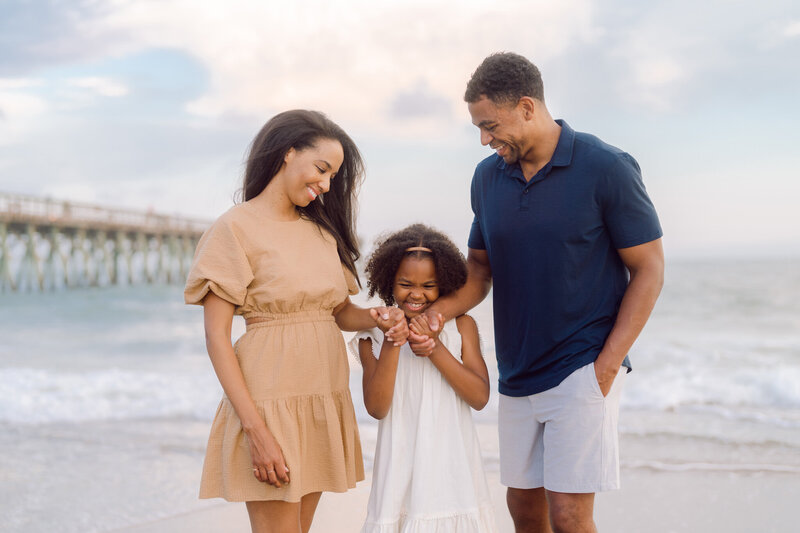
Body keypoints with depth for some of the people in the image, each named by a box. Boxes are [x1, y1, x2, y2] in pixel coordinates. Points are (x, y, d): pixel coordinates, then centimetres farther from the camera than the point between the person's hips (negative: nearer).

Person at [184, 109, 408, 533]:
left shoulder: (321, 230, 15)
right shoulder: (236, 228, -6)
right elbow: (216, 337, -11)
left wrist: (377, 317, -6)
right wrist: (256, 430, -18)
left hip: (325, 399, 7)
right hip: (271, 399, -6)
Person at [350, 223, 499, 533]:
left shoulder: (460, 326, 2)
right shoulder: (374, 336, 3)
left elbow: (480, 397, -6)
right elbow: (376, 408, -7)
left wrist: (434, 346, -13)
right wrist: (392, 344, -15)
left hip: (453, 467, 0)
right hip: (402, 468, 0)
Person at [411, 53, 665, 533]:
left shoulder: (606, 168, -12)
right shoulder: (488, 177, 5)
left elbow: (649, 269, -8)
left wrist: (607, 366, -14)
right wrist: (437, 312, -6)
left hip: (583, 369, -6)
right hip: (518, 375, 6)